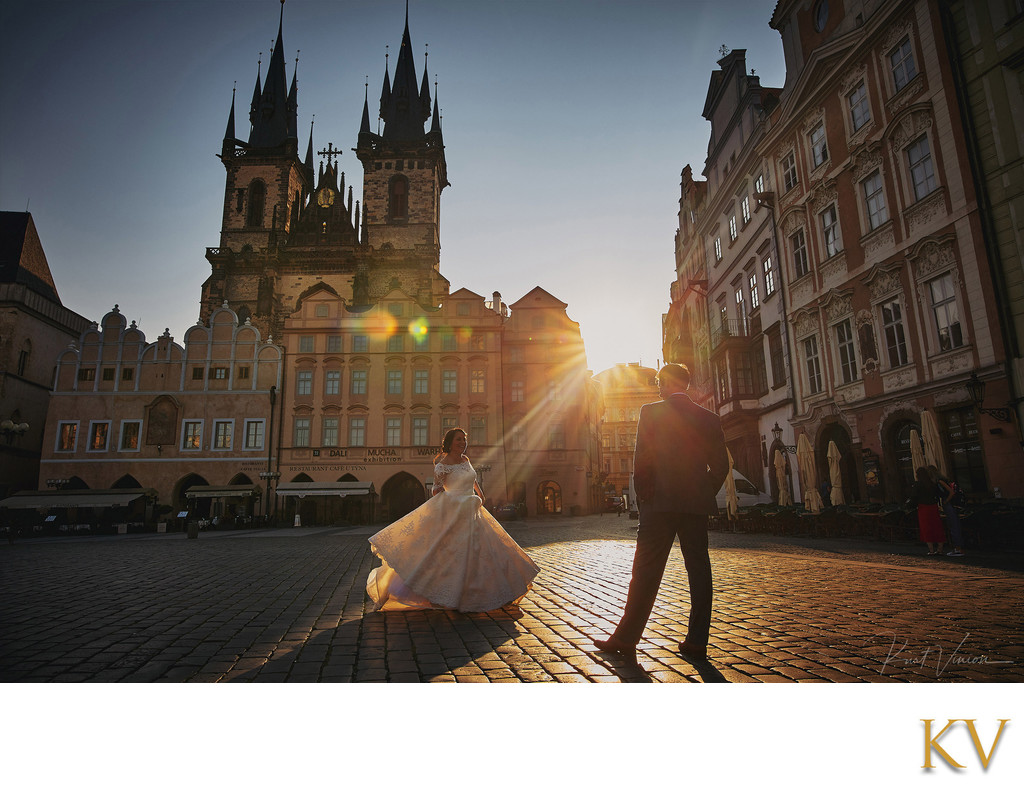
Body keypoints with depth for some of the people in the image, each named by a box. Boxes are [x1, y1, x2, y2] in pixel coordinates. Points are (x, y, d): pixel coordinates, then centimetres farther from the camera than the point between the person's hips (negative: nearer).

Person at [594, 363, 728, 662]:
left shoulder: (650, 412, -4)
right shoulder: (709, 418, 9)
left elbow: (641, 458, -9)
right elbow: (721, 465, 7)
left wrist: (642, 493, 1)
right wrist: (704, 494, 16)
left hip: (660, 504, -4)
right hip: (697, 505, 4)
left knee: (646, 572, 0)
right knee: (699, 571, 10)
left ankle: (626, 639, 7)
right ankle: (697, 641, 14)